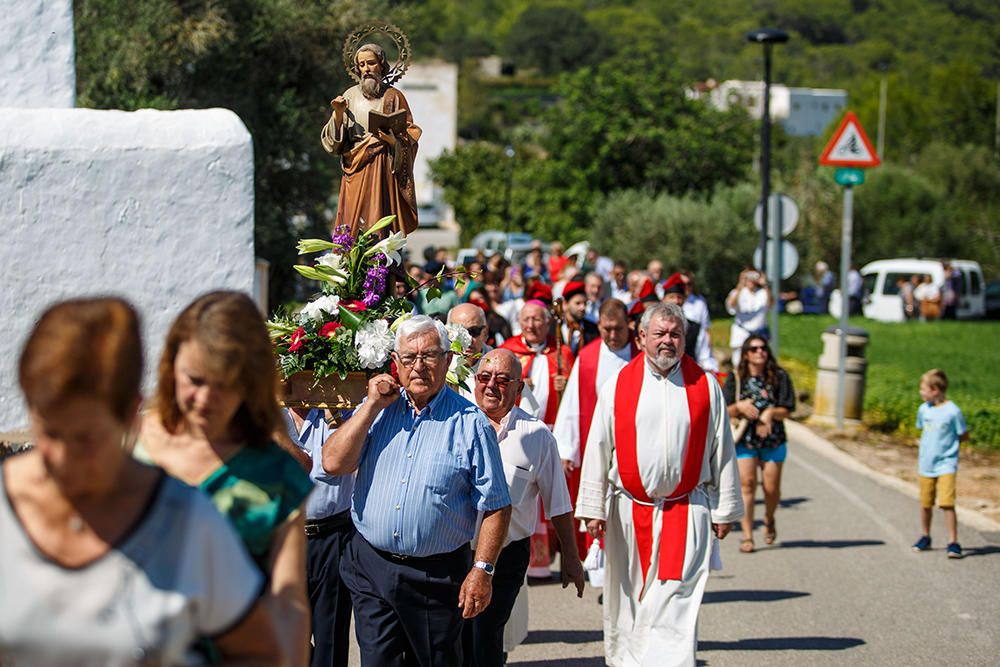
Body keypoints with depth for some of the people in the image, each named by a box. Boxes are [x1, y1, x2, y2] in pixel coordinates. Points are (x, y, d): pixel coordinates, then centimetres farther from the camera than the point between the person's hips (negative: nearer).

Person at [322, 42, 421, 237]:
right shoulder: (350, 95, 11)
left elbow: (409, 138, 0)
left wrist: (392, 140, -20)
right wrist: (339, 114, -7)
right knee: (353, 225, -3)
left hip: (383, 169, -3)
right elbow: (334, 140, 9)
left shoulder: (393, 97, 3)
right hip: (356, 170, 3)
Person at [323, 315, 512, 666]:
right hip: (371, 569, 3)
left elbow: (495, 505, -6)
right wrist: (373, 406, -7)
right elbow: (334, 463, -5)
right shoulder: (377, 408, 7)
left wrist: (482, 570, -11)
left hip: (438, 575, -3)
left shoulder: (469, 422, -6)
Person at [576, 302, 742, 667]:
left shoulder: (705, 387, 3)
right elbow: (598, 448, 3)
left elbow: (722, 451, 6)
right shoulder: (618, 386, 2)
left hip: (688, 511, -1)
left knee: (677, 599, -12)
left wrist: (724, 510, 5)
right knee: (629, 596, 10)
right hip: (630, 510, 1)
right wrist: (593, 507, 0)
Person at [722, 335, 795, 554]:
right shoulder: (735, 378, 0)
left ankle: (769, 520, 34)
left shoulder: (779, 377, -1)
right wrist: (740, 407, -22)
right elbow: (726, 411, -1)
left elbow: (787, 410, -3)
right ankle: (747, 536, -5)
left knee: (772, 488, 2)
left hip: (773, 440, 0)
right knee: (747, 485, -8)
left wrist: (770, 413, -22)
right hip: (744, 440, 0)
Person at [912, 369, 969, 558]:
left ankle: (953, 542, -8)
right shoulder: (924, 409, 2)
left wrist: (947, 443, -4)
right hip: (926, 464, 5)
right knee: (925, 503, 13)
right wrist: (929, 444, 6)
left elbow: (964, 435, -4)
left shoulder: (952, 411, -13)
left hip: (946, 463, -5)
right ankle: (925, 537, 31)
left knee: (947, 504, -13)